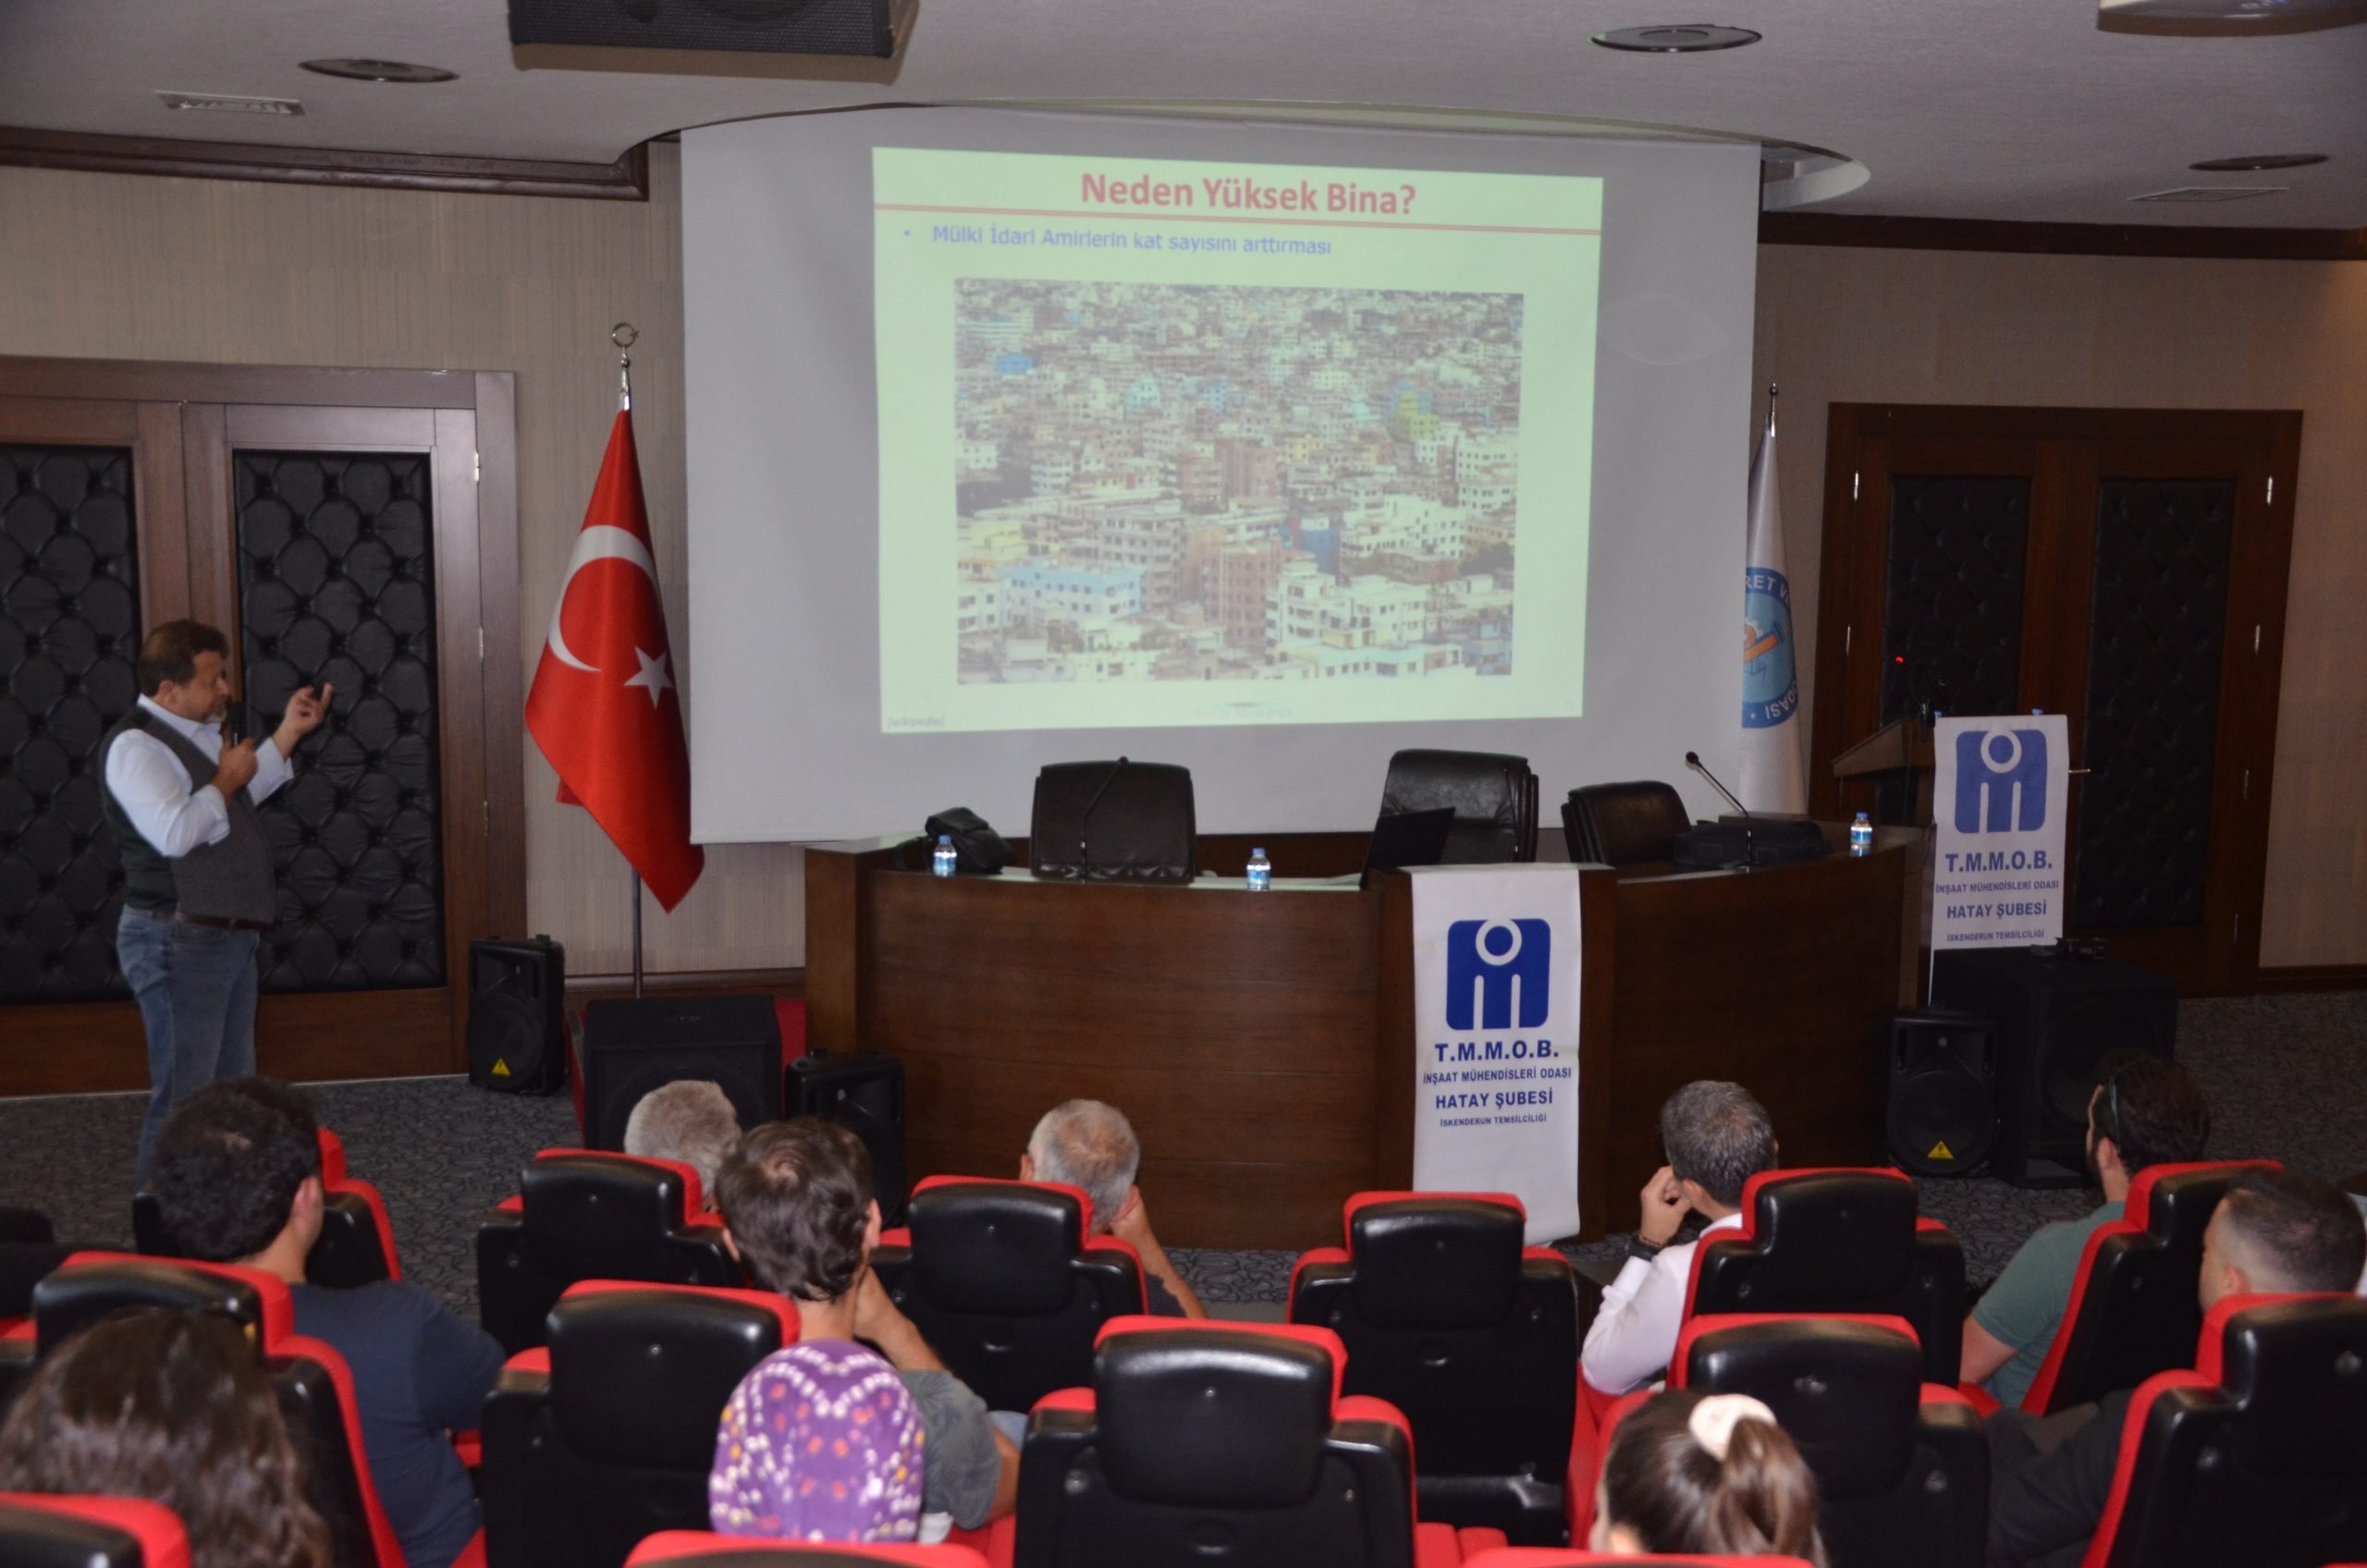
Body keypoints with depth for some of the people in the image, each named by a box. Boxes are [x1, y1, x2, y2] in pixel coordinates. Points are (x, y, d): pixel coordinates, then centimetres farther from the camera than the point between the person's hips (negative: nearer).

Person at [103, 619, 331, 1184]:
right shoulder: (136, 744, -16)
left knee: (233, 1086, 17)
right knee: (185, 1094, -8)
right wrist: (226, 780, -14)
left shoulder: (196, 731, 13)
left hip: (228, 935, 10)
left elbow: (246, 794, 22)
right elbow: (175, 833, -28)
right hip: (178, 941, -10)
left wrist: (289, 732, 15)